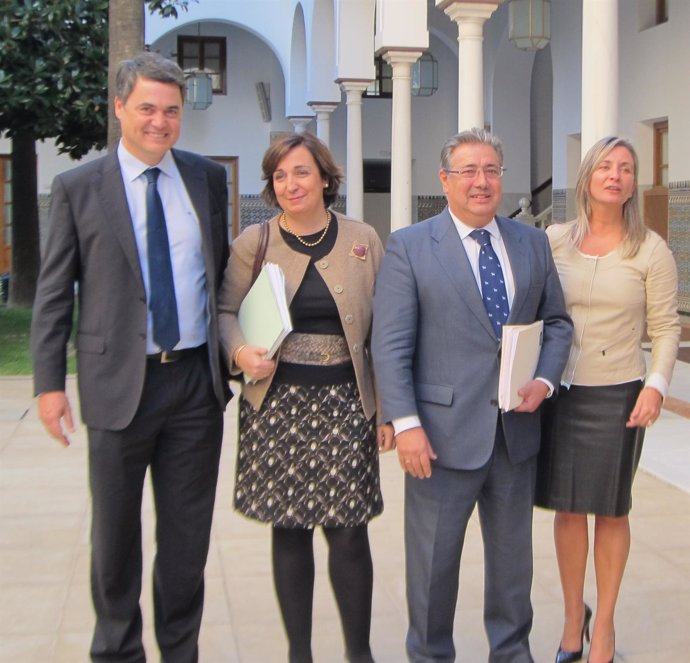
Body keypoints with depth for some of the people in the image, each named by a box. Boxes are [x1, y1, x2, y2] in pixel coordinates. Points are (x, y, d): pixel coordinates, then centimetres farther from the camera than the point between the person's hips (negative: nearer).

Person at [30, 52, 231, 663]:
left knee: (189, 532, 12)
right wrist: (49, 382, -6)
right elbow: (54, 294, -1)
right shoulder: (78, 188, -2)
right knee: (115, 536, 11)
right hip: (120, 382, -2)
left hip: (197, 379, 2)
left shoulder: (208, 178, 6)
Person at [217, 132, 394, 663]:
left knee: (349, 534, -1)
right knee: (289, 532, 7)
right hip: (276, 405, 1)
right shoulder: (254, 242, 5)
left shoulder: (363, 240, 4)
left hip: (345, 405, -1)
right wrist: (240, 352, -12)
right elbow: (226, 311, 10)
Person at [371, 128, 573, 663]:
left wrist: (545, 380, -5)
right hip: (445, 432, -4)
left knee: (513, 552, 17)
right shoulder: (409, 247, -5)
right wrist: (406, 423, -18)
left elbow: (557, 322, 14)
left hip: (517, 431, 4)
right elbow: (390, 345, -10)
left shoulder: (533, 243, 8)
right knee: (433, 558, 8)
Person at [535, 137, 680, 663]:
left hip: (618, 394, -2)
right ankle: (573, 615, 27)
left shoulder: (650, 250, -3)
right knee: (567, 507, 9)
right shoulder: (555, 241, 2)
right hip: (560, 390, 2)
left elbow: (666, 327, -2)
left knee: (611, 511, 8)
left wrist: (657, 384, -14)